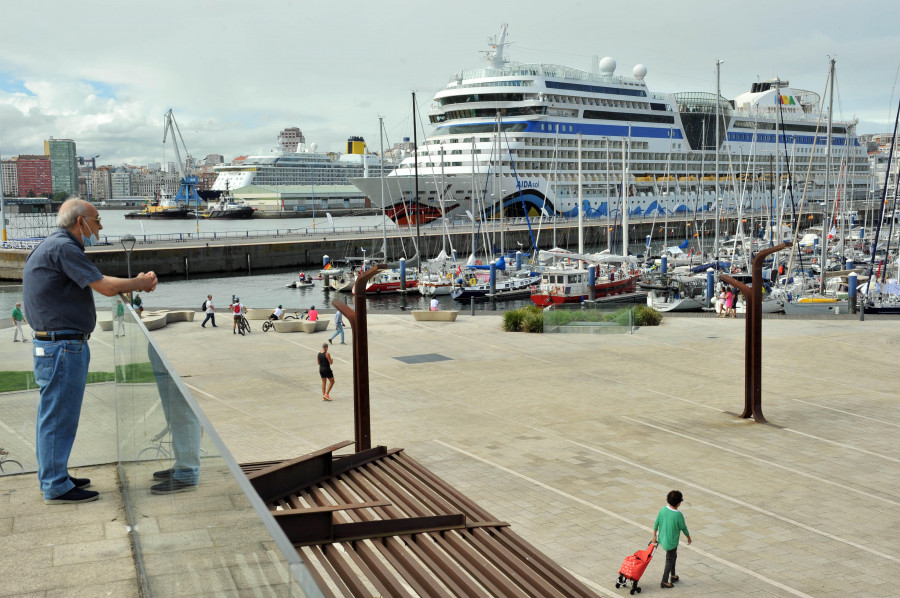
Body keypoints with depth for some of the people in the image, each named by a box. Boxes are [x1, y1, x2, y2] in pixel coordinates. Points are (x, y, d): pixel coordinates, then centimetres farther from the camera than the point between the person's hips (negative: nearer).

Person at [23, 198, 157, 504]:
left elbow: (98, 283, 20)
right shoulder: (63, 247, -16)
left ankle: (54, 477, 27)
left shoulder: (53, 246, 18)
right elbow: (106, 287, -18)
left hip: (62, 345, 11)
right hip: (63, 347, -11)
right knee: (58, 416, -4)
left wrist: (136, 283, 13)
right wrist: (140, 283, -3)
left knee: (54, 416, 17)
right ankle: (56, 487, 3)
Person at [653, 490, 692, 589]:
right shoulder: (678, 515, -25)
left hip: (663, 539, 6)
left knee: (673, 556, 27)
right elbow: (683, 528, -11)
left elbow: (656, 523, -1)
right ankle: (664, 582, 20)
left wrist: (654, 535, 12)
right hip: (672, 542, -6)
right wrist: (688, 537, 8)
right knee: (669, 561, 11)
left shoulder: (663, 509, -9)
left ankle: (673, 576, 40)